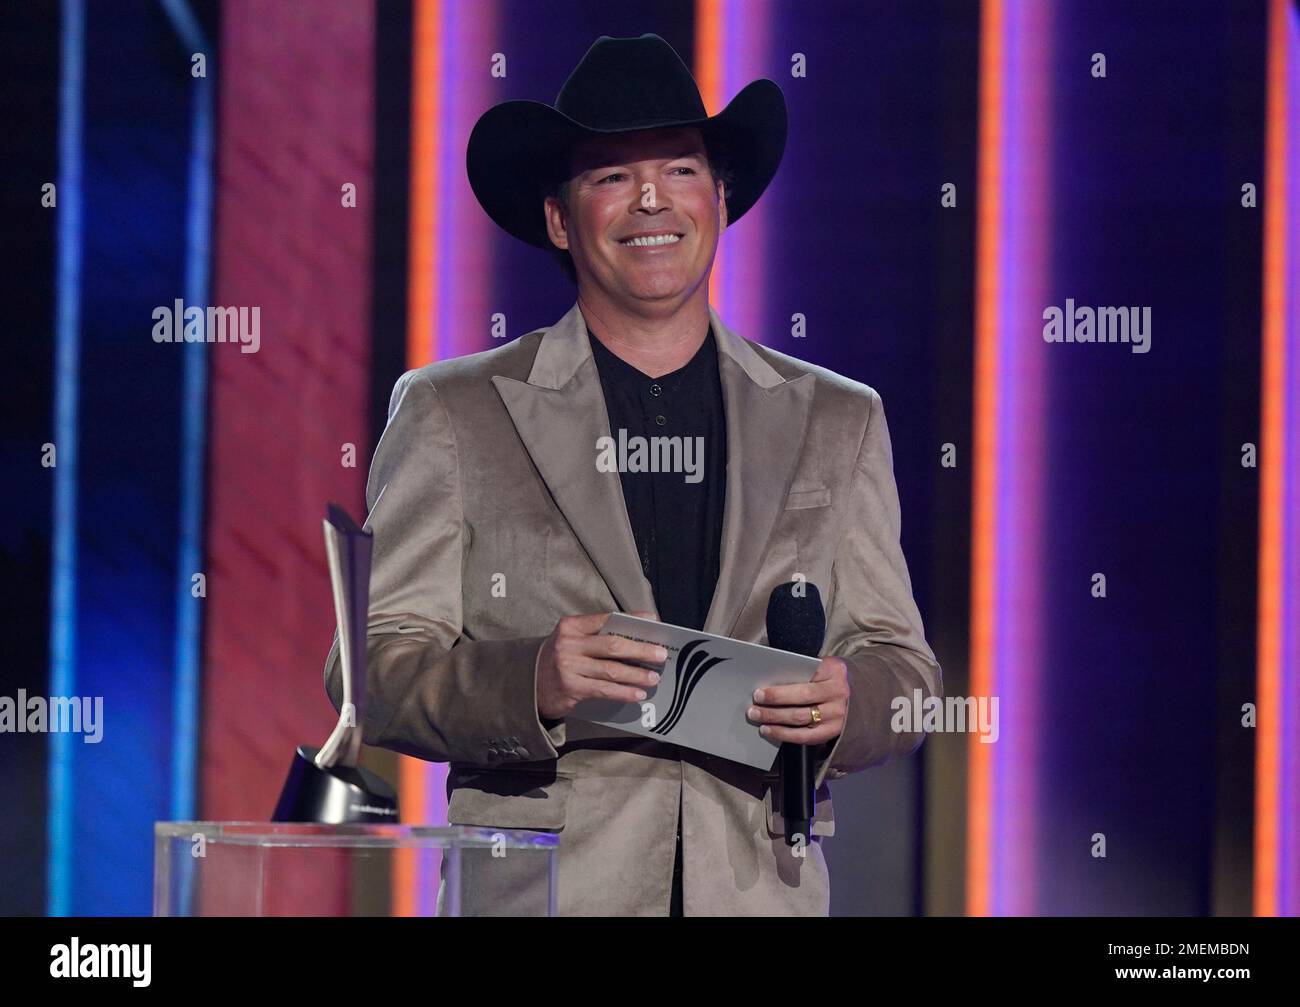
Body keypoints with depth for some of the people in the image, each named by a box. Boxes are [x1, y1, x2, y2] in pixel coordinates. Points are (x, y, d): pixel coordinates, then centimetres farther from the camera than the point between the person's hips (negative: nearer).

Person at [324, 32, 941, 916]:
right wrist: (531, 683, -17)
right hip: (540, 893, -3)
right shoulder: (451, 415, 6)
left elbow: (905, 669, 13)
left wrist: (844, 703, -10)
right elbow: (373, 669, 2)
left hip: (761, 886, 3)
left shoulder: (838, 422, 14)